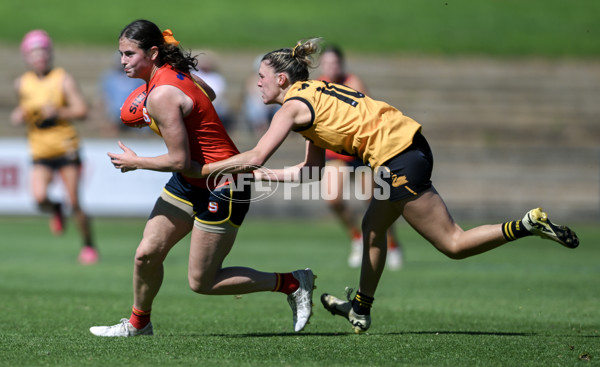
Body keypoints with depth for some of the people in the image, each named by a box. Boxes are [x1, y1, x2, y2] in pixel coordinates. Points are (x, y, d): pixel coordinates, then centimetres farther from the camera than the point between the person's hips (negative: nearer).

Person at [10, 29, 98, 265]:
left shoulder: (63, 80, -5)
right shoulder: (22, 83, 7)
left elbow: (81, 110, -11)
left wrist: (57, 112, -26)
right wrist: (19, 116, 2)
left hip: (66, 148, -2)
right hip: (40, 153, 2)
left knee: (74, 202, -6)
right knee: (40, 198, -20)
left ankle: (88, 245, 12)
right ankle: (55, 210, 15)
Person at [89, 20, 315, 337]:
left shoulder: (162, 95, -26)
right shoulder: (173, 72, 2)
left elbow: (179, 160, -25)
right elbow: (207, 94, 23)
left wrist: (135, 162, -9)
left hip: (222, 187, -9)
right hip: (189, 183, 9)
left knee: (201, 282, -1)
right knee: (146, 254, 3)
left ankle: (292, 284, 11)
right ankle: (138, 323, 25)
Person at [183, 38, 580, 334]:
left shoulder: (294, 105, -4)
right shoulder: (316, 95, 22)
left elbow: (255, 157, -9)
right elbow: (311, 170, 25)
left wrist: (203, 169, 2)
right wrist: (264, 176, 26)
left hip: (398, 157, -10)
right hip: (406, 141, 10)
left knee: (453, 244, -4)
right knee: (373, 227, 23)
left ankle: (530, 225, -11)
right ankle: (361, 309, 33)